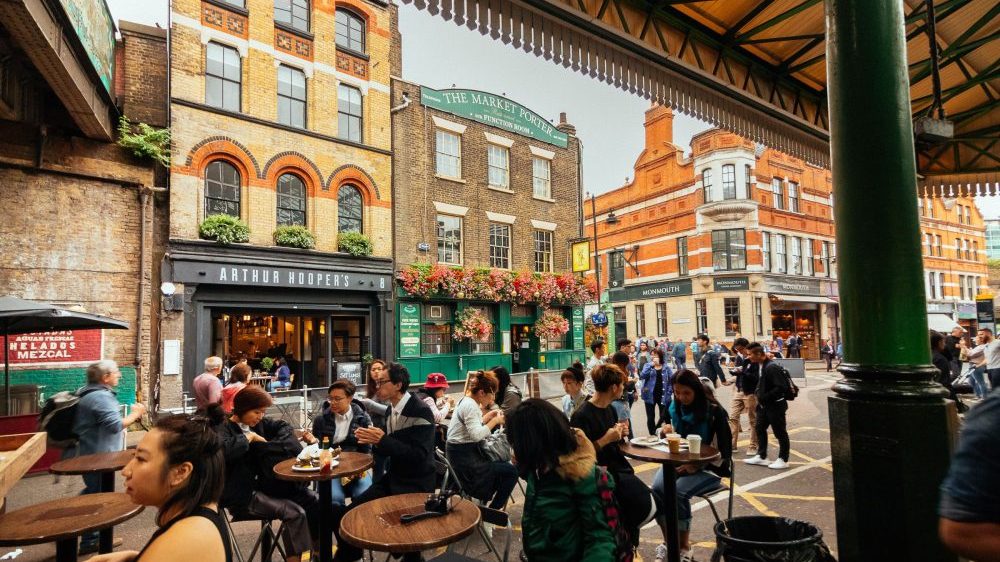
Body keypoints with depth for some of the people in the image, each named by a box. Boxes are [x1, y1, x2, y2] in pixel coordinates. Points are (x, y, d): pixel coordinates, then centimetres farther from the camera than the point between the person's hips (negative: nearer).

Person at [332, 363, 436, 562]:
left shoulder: (421, 411, -18)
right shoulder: (391, 409, 6)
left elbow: (419, 455, -25)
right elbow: (388, 450, 12)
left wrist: (382, 439, -28)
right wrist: (373, 441, -8)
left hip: (415, 484, -7)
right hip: (392, 478, 7)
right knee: (345, 515, -3)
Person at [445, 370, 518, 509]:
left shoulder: (467, 401, 9)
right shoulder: (470, 405, -21)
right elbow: (477, 435, -31)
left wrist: (487, 416, 5)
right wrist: (495, 421, -20)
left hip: (464, 452, 10)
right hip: (464, 457, -10)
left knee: (503, 464, 21)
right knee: (511, 472, -7)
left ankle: (484, 502, 27)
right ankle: (492, 511, 7)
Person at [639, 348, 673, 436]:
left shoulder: (666, 367, 0)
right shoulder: (648, 365, 1)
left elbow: (672, 380, 2)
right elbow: (642, 376, -15)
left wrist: (669, 392, -7)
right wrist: (651, 365, -20)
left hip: (663, 396, 0)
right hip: (650, 395, 0)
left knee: (665, 417, 3)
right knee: (650, 418, 6)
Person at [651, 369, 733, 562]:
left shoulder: (714, 411, -14)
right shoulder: (675, 408, 2)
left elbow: (722, 452, -14)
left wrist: (696, 465, -24)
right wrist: (669, 433, -10)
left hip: (709, 467, -4)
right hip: (681, 462, 5)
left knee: (679, 491, -30)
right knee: (658, 488, -24)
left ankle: (684, 546, -9)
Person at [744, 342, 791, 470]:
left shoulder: (772, 367, -23)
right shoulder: (759, 366, 4)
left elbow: (781, 387, -27)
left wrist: (764, 397, -24)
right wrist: (758, 392, 3)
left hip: (775, 405, -9)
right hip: (764, 405, 9)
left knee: (780, 433, 6)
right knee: (759, 429, 15)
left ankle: (783, 459, 20)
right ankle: (761, 457, 26)